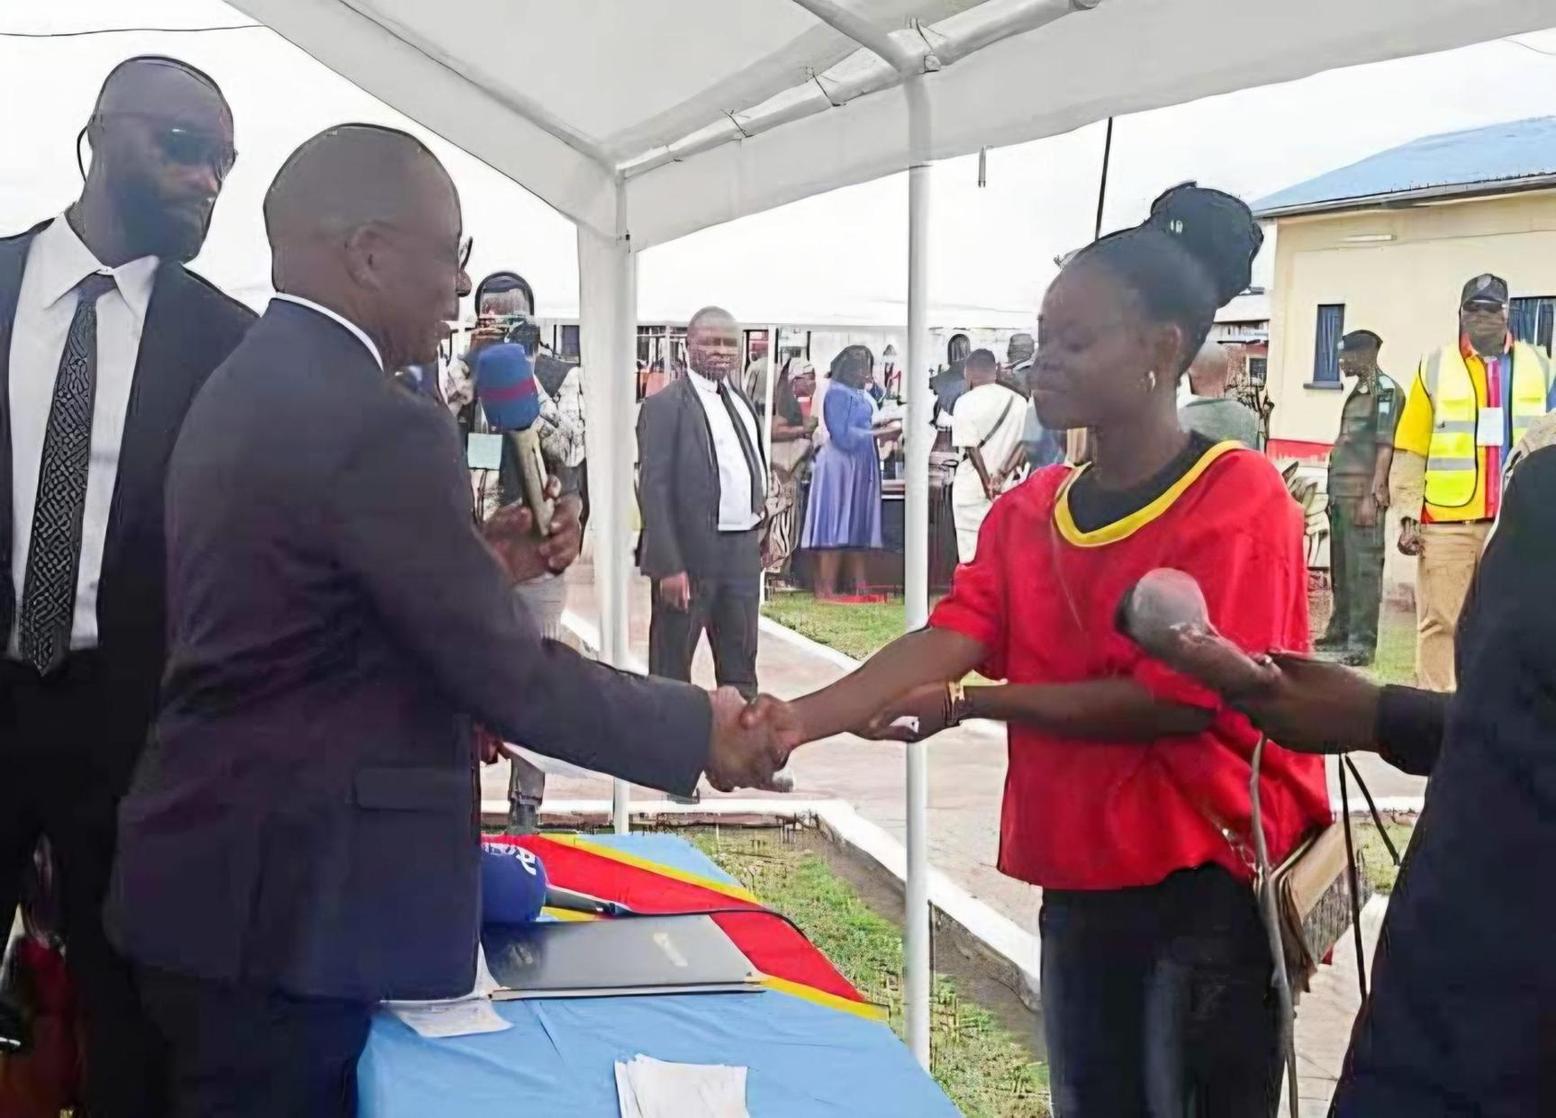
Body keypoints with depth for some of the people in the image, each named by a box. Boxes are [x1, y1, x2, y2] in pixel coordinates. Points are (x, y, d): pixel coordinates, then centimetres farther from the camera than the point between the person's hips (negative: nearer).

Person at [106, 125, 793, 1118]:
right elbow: (506, 675, -19)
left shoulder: (244, 387, 9)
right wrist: (700, 729, -8)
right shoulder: (377, 422, -22)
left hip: (219, 870, 10)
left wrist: (485, 564, 5)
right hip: (284, 897, -9)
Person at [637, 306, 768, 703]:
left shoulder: (741, 399, 13)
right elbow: (654, 488, -14)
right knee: (671, 669, 4)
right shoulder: (665, 405, -9)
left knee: (741, 664, 14)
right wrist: (668, 566, -19)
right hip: (691, 553, -7)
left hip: (743, 550, 7)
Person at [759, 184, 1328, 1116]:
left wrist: (968, 704, -16)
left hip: (1208, 888, -6)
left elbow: (1180, 698, -20)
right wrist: (800, 719, -23)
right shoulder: (1030, 510, 6)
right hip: (1079, 884, 6)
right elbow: (946, 638, -7)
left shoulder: (1241, 499, -14)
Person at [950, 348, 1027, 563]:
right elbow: (1023, 443, 0)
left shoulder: (966, 402, -8)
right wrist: (1002, 474, -5)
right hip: (1006, 488, 4)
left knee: (972, 551, 2)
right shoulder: (1017, 401, 4)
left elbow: (971, 447, -12)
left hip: (971, 486, -4)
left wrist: (988, 484, -8)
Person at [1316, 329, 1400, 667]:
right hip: (1341, 493, 9)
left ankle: (1363, 642, -6)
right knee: (1341, 568, 14)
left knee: (1363, 569, -8)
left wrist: (1372, 496, -19)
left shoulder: (1385, 390, -8)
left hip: (1363, 495, -9)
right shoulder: (1358, 392, 19)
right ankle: (1341, 631, 22)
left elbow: (1385, 447, -14)